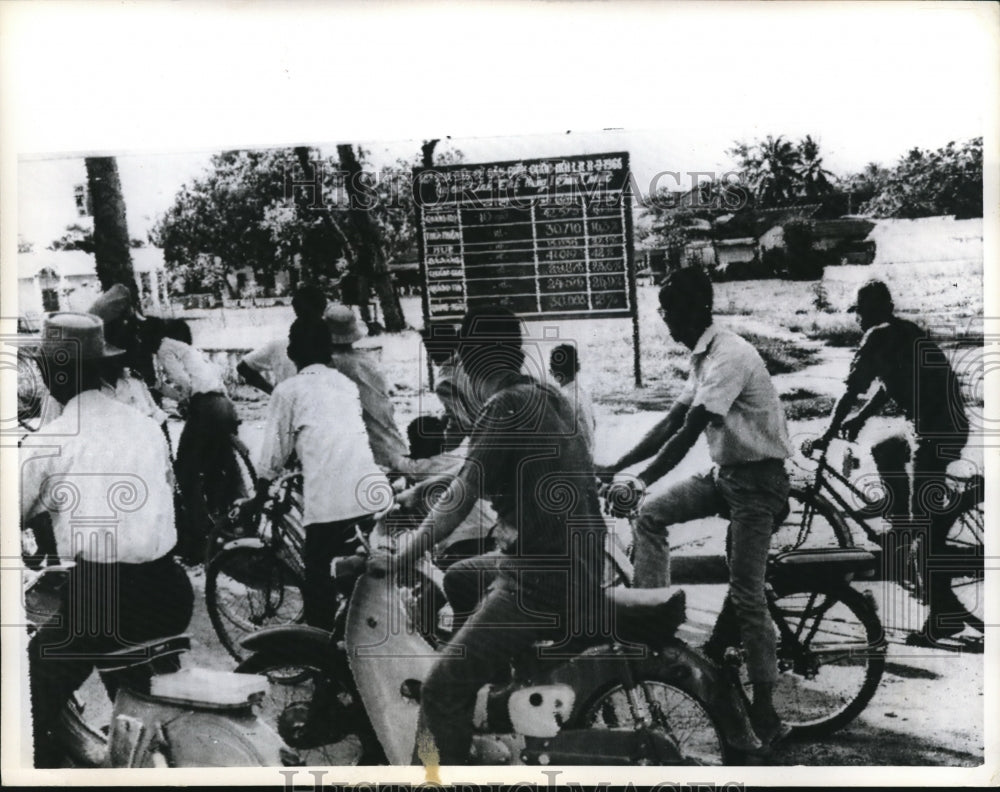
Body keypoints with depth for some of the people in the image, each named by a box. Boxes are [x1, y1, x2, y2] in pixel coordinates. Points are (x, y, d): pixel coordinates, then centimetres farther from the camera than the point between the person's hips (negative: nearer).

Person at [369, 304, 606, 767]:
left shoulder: (505, 407, -14)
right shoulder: (550, 398, 11)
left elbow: (460, 499, -17)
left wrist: (399, 558, -9)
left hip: (539, 585, -10)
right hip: (580, 572, 10)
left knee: (441, 693, -12)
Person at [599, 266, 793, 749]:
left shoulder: (728, 356, -22)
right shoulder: (702, 357, 8)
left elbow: (688, 432, -27)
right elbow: (670, 424, 11)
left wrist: (641, 482, -27)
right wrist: (615, 468, 8)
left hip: (758, 479, -9)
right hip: (726, 472, 9)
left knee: (746, 595, -6)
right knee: (651, 516, 0)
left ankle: (765, 713, 4)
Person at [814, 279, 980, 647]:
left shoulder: (879, 337, -7)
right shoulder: (907, 332, 20)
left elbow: (851, 391, -7)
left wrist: (828, 435, 2)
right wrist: (859, 419, 26)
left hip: (938, 430, -9)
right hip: (952, 425, 9)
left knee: (928, 520, -6)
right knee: (886, 451, 27)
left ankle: (946, 614, -3)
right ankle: (902, 532, 28)